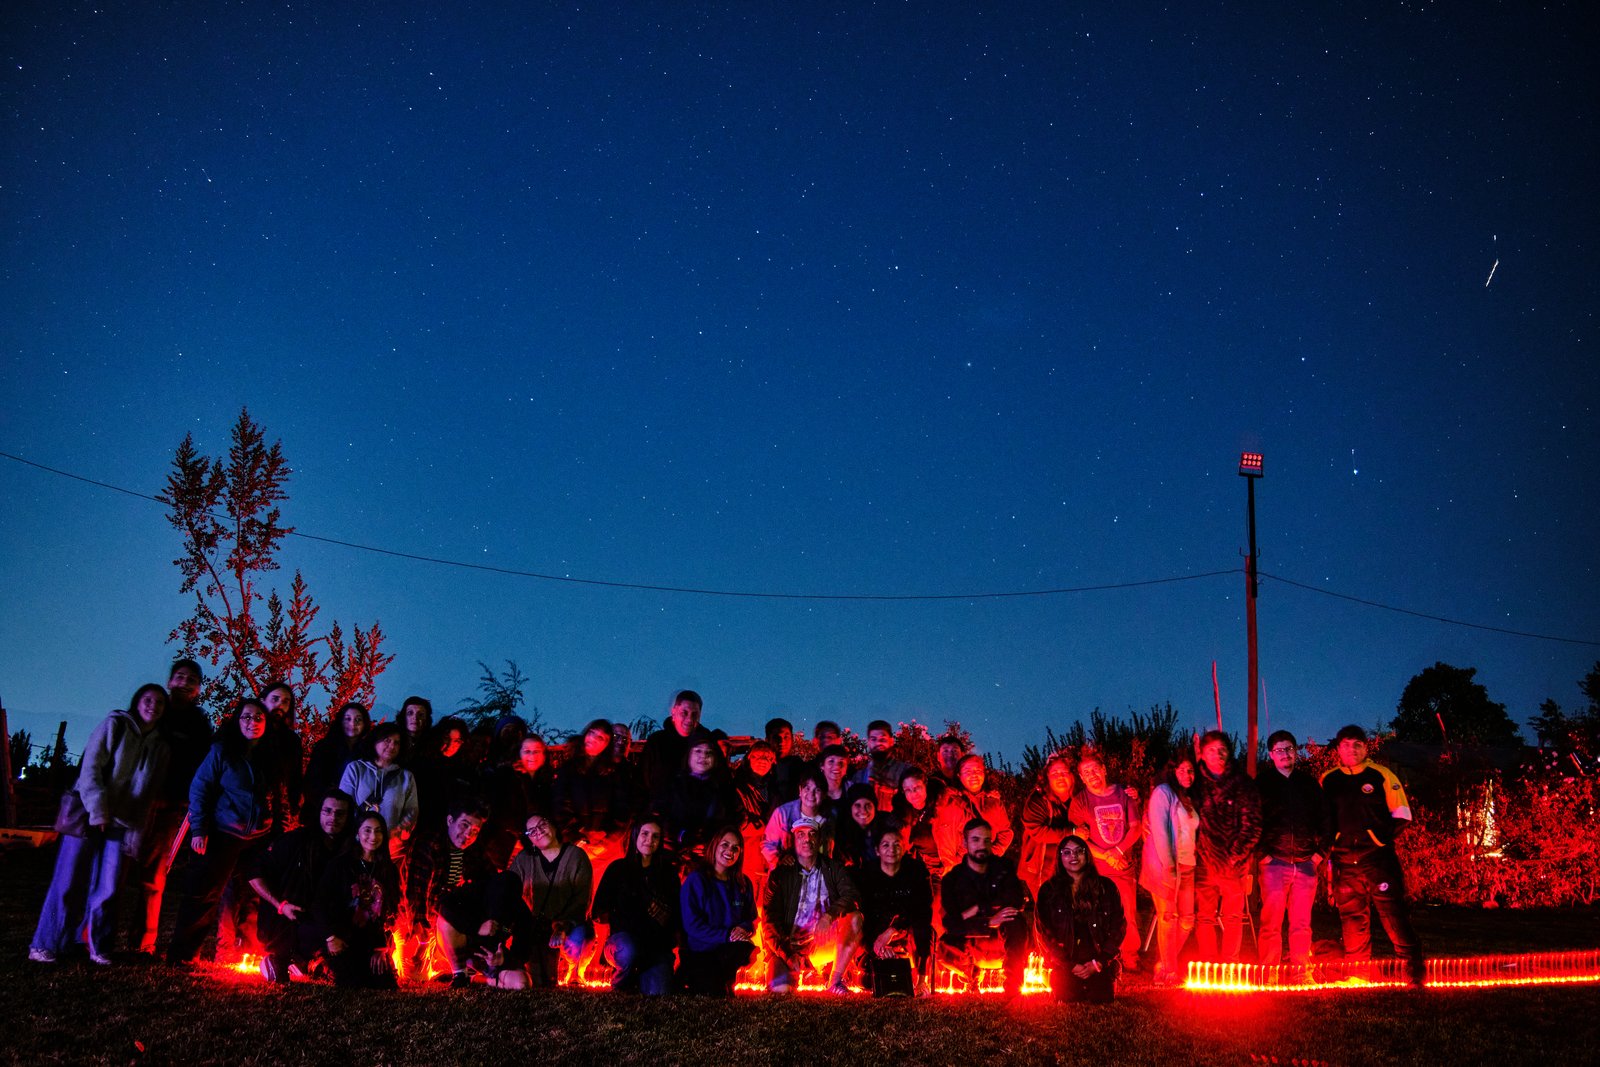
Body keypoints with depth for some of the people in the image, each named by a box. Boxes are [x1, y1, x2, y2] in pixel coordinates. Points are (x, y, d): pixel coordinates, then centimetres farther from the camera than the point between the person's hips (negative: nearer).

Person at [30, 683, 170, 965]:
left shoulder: (160, 746, 11)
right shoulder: (114, 726, -3)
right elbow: (91, 767, -10)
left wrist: (138, 829, 5)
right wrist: (98, 810, -18)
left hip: (122, 823, 4)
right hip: (88, 815, -4)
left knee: (108, 887, 1)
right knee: (69, 881, -3)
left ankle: (99, 947, 11)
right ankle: (46, 946, 4)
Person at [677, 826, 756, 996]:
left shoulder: (743, 883, 10)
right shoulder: (696, 880, -6)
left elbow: (752, 919, 10)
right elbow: (692, 924, -12)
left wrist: (744, 929, -16)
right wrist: (726, 935, -22)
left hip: (727, 950, 4)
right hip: (699, 951, -4)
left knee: (747, 949, -32)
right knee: (714, 992, -28)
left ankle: (723, 980, -3)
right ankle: (692, 978, 7)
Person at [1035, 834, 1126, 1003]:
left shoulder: (1105, 887, 7)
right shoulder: (1048, 891, 4)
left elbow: (1118, 927, 5)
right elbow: (1044, 934, 0)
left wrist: (1099, 963, -5)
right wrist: (1071, 966, -8)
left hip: (1101, 965, 1)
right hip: (1065, 967, -1)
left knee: (1102, 1001, -9)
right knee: (1068, 1000, -10)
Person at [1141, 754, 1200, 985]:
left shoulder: (1188, 800, 19)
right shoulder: (1163, 792, -5)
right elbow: (1159, 831, -13)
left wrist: (1193, 863, 7)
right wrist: (1169, 867, -18)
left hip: (1187, 868, 8)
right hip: (1164, 866, -8)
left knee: (1187, 918, 5)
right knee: (1168, 918, -6)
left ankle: (1164, 965, 17)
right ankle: (1167, 971, 1)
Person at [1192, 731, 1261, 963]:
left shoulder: (1243, 784, 3)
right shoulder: (1196, 784, 6)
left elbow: (1253, 824, 1)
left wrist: (1237, 854, -7)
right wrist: (1197, 852, -1)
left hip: (1234, 863, -1)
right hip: (1204, 863, 1)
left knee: (1233, 918, 3)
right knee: (1204, 917, 2)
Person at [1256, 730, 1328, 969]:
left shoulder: (1309, 783, 15)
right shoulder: (1262, 783, 4)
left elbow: (1323, 819, 16)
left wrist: (1320, 851, 6)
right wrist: (1262, 854, -8)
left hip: (1306, 864, 3)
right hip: (1274, 862, -3)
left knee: (1302, 925, 5)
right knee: (1271, 924, -5)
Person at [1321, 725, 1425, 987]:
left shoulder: (1381, 775, 3)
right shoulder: (1328, 781, 10)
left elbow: (1402, 814, 5)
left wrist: (1383, 836, -3)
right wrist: (1329, 842, 5)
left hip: (1378, 857, -3)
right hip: (1344, 860, 3)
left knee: (1393, 911, -6)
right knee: (1352, 917, 6)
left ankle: (1414, 969, 2)